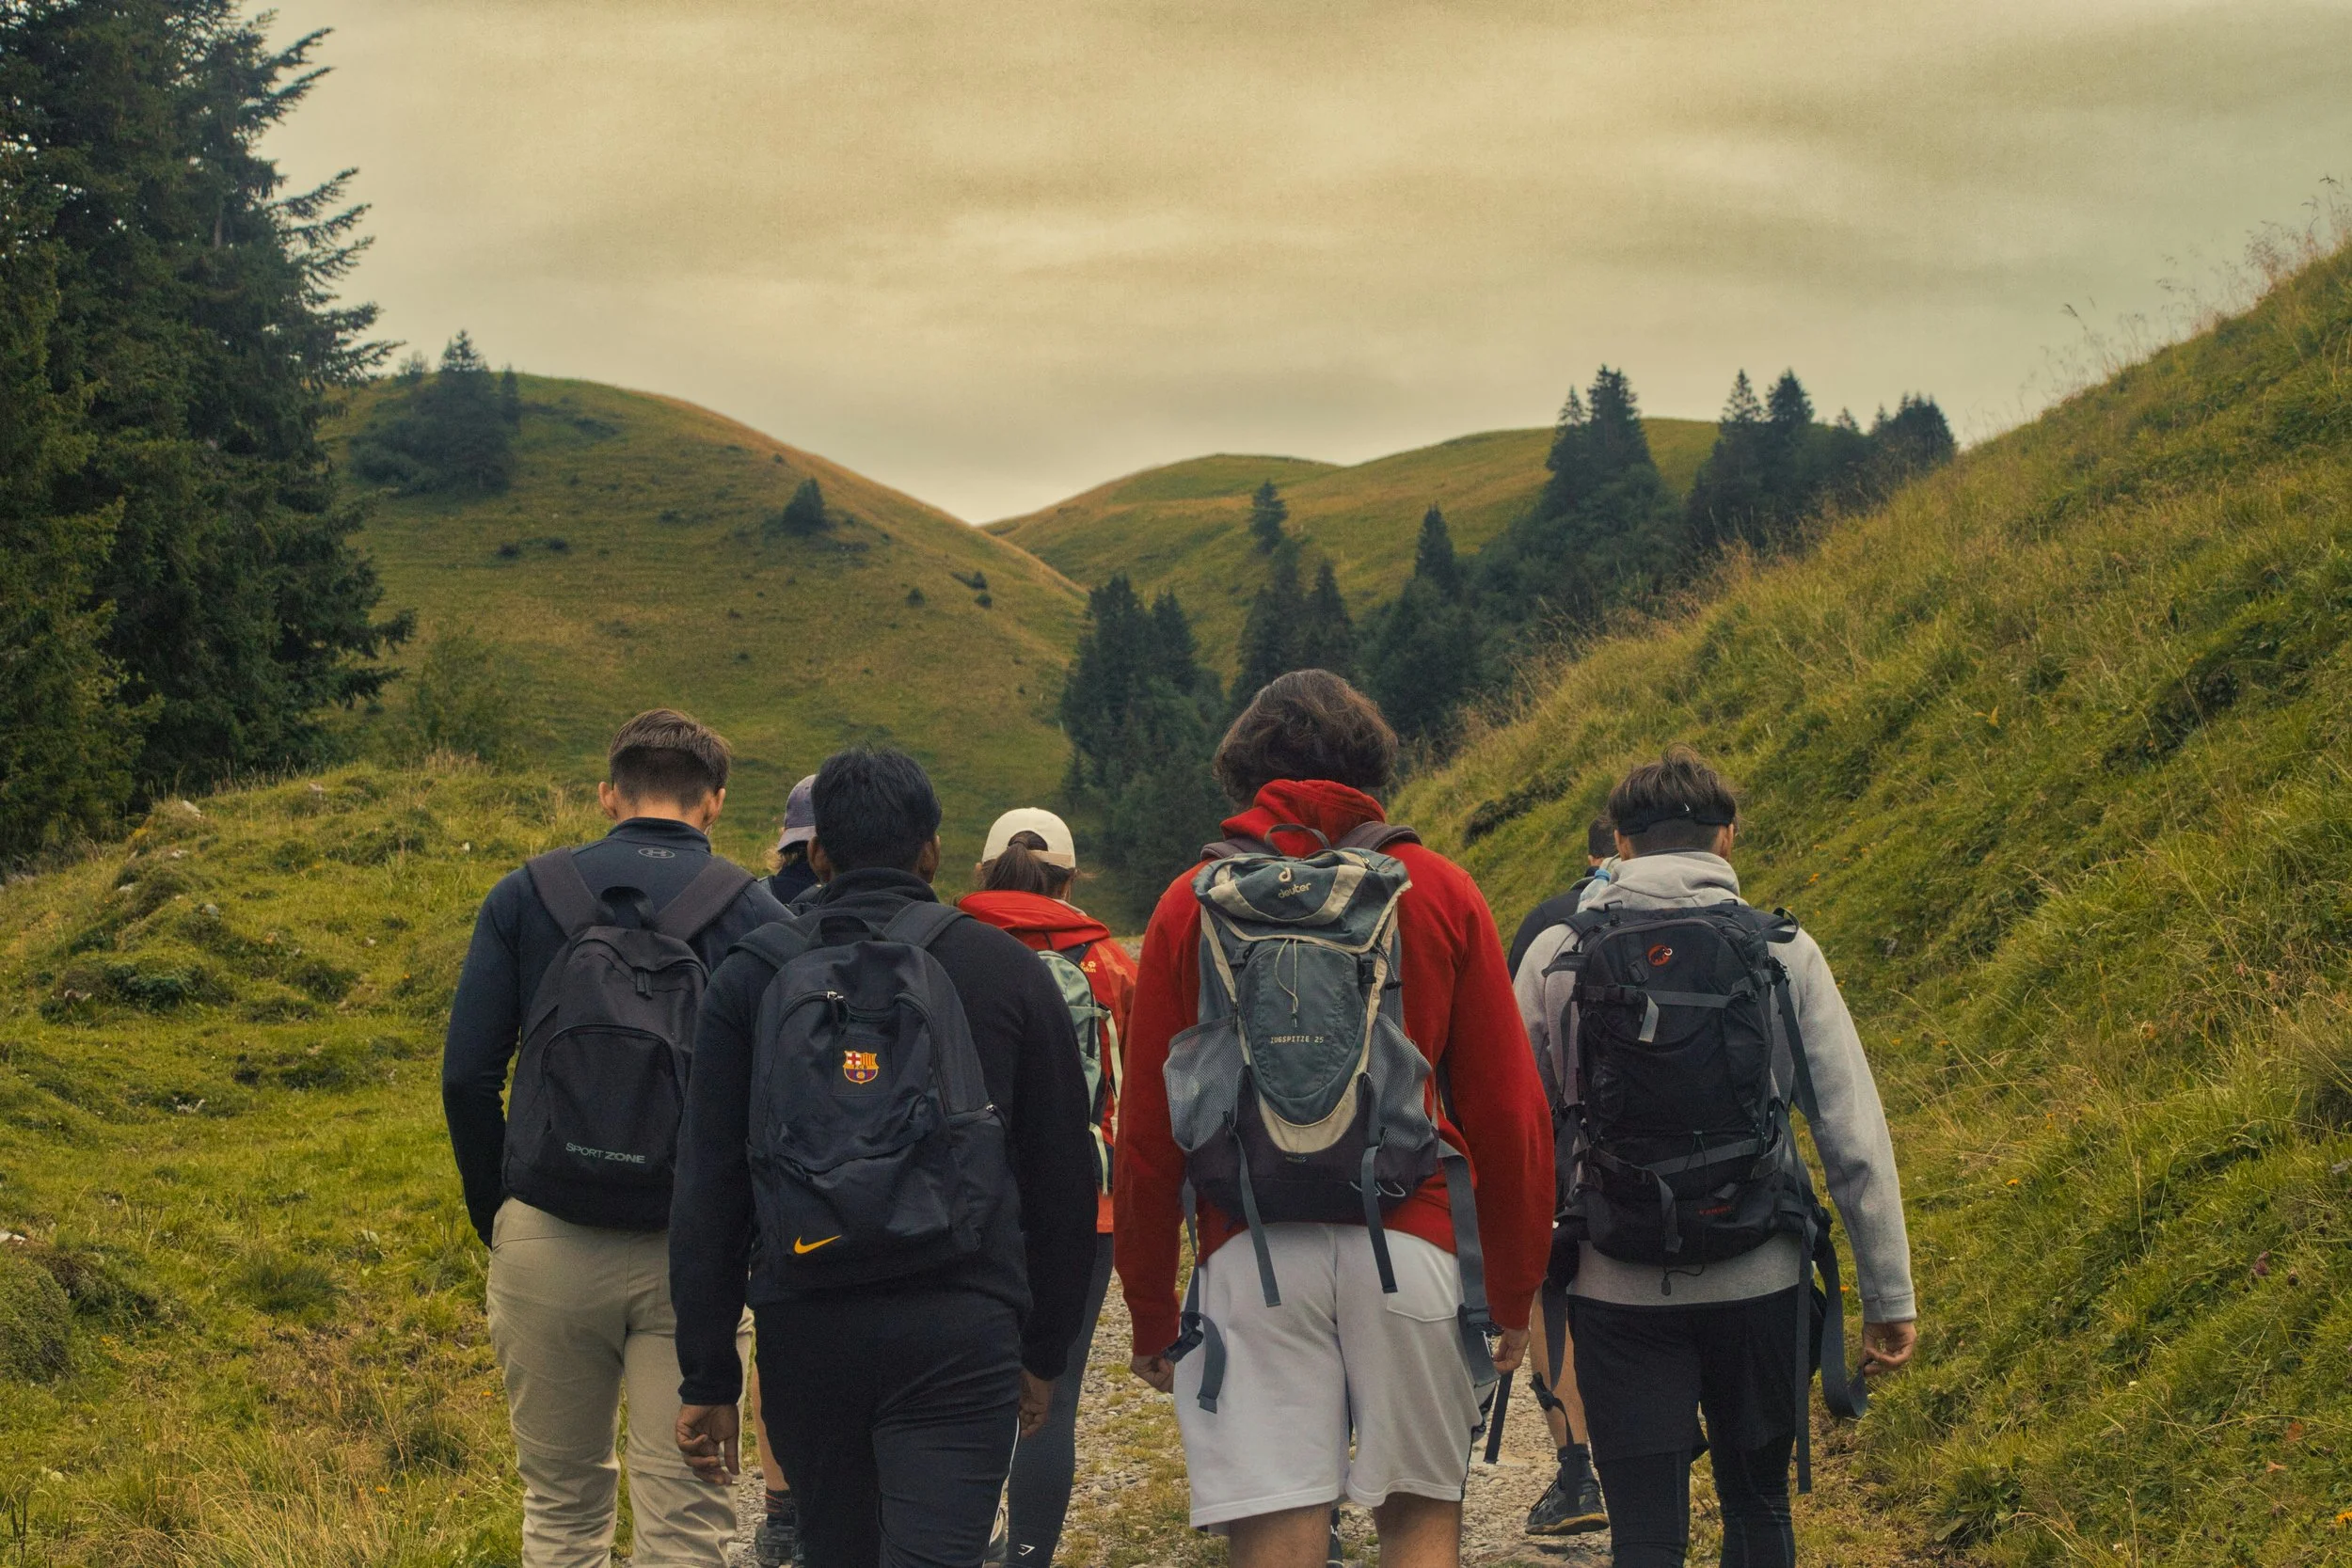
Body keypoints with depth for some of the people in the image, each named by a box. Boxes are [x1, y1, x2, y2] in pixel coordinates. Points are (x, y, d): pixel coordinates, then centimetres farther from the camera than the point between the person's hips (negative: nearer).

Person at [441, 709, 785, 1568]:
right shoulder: (753, 914, 1)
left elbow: (467, 1077, 1)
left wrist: (496, 1214, 11)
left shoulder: (526, 895, 5)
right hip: (689, 1258, -1)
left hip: (546, 1241, 1)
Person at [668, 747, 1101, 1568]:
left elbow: (707, 1193, 3)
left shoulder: (750, 976, 6)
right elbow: (1062, 1183, 8)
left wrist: (707, 1378, 6)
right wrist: (1045, 1353, 18)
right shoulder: (1008, 972, 6)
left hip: (804, 1334, 2)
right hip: (958, 1337, -2)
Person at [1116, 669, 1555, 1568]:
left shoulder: (1193, 906, 6)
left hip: (1250, 1253, 0)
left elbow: (1147, 1132, 5)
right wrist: (1514, 1290, 14)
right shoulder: (1441, 893, 7)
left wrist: (1150, 1312, 13)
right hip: (1410, 1247, 0)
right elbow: (1509, 1111, 5)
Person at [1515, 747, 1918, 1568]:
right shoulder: (1784, 952, -2)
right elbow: (1856, 1137, -2)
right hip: (1759, 1284, 0)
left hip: (1617, 1290, 0)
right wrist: (1889, 1295, 4)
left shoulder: (1556, 953, 0)